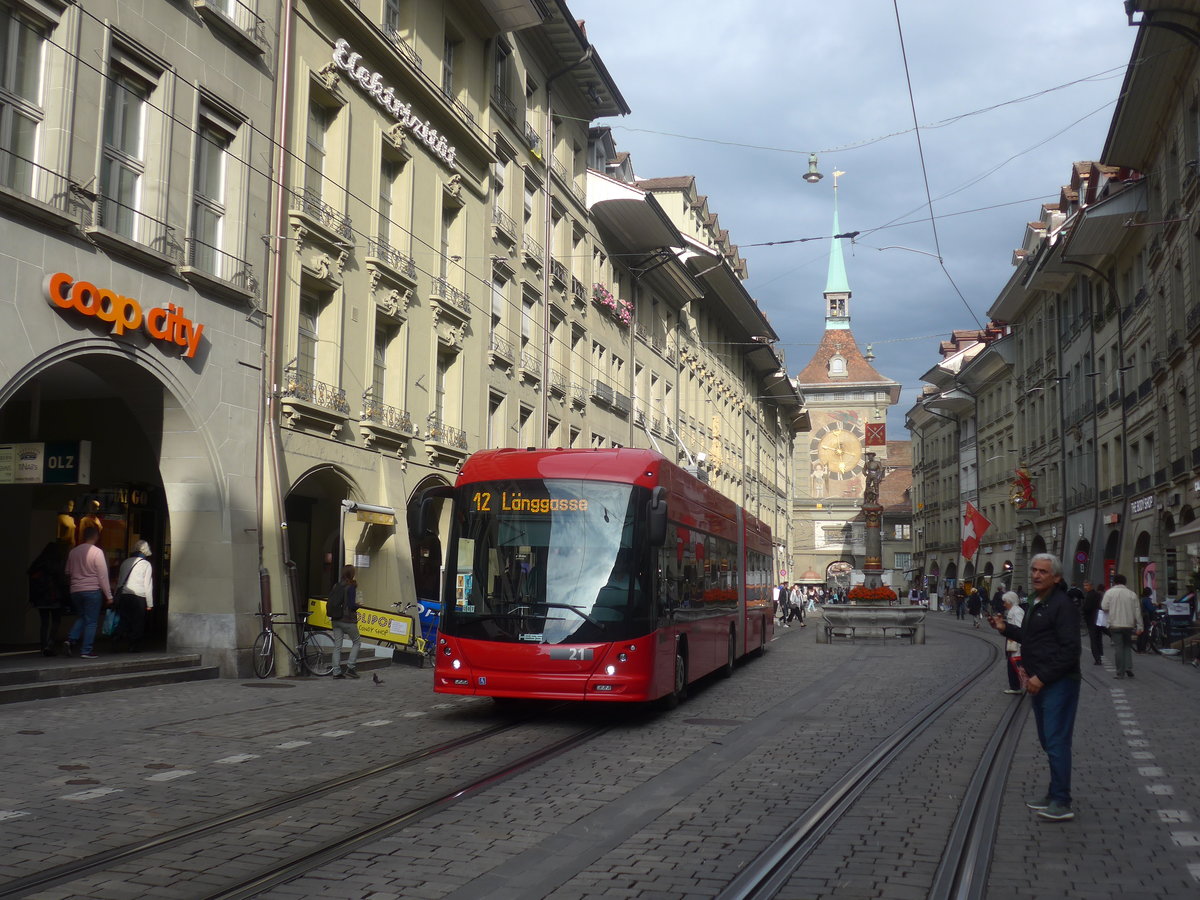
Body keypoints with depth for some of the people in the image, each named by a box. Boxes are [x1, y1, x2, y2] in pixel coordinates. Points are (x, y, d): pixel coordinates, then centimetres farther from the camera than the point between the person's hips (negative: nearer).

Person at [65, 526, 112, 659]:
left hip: (75, 591, 5)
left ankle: (71, 639, -1)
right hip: (92, 590, -5)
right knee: (91, 622, 2)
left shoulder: (74, 552, 8)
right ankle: (86, 651, 0)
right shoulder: (97, 552, -9)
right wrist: (109, 595, -6)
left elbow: (68, 572, 17)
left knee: (81, 617, 20)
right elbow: (103, 576, -10)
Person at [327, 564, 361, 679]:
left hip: (335, 621, 6)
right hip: (348, 620, -6)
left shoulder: (336, 586, 6)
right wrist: (358, 605, 1)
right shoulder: (351, 587, -13)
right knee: (357, 642, 12)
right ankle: (350, 667, 4)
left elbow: (328, 603, 6)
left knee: (337, 646, 8)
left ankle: (336, 672, 7)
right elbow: (352, 605, -19)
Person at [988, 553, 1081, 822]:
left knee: (1056, 742, -9)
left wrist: (1042, 677, -21)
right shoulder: (1035, 602, 16)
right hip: (1040, 683, 10)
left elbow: (1070, 649, -20)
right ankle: (1054, 796, 26)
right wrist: (1005, 628, 14)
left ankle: (1061, 804, -5)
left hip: (1059, 684, -10)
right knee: (1048, 741, 16)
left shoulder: (1062, 605, -15)